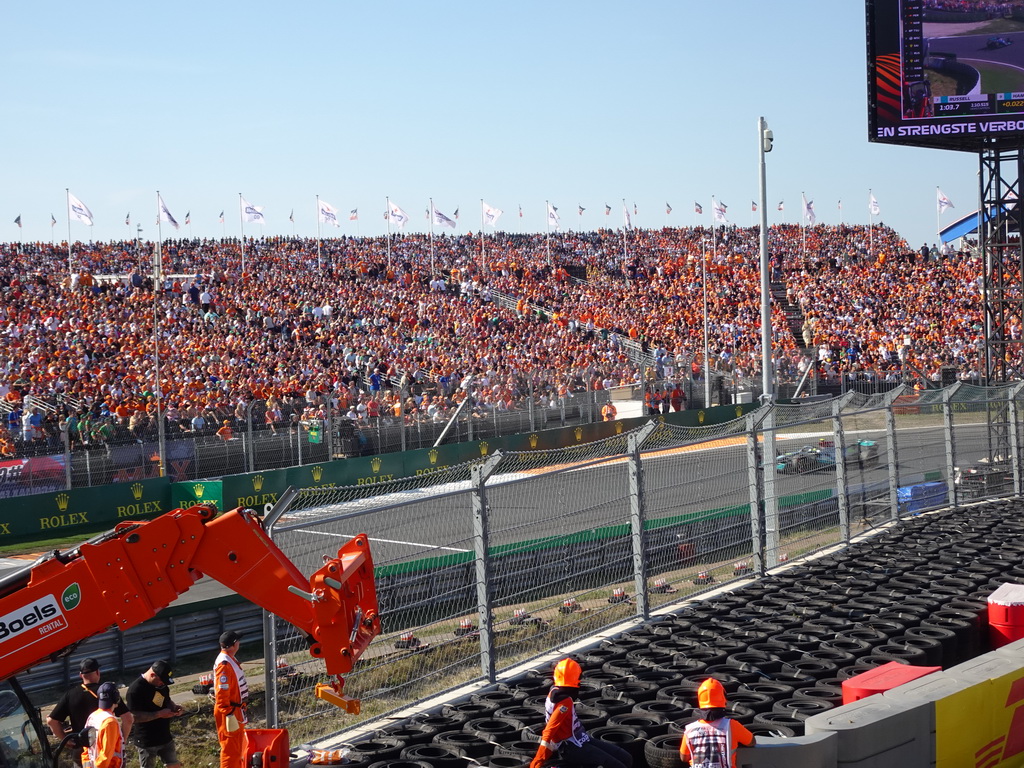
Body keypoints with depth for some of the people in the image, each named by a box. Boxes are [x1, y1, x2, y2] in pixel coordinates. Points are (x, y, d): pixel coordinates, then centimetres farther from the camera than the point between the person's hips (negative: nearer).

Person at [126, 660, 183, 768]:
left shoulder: (161, 684, 2)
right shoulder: (135, 689, -23)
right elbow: (135, 717, -26)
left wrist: (174, 707, -3)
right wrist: (159, 714, -29)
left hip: (165, 736, 7)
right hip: (147, 741, -7)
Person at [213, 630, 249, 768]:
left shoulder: (230, 660, 9)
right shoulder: (224, 664, -23)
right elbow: (222, 694, -26)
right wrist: (229, 714, -25)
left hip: (236, 711, 10)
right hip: (229, 713, -10)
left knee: (238, 747, 21)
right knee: (230, 748, -2)